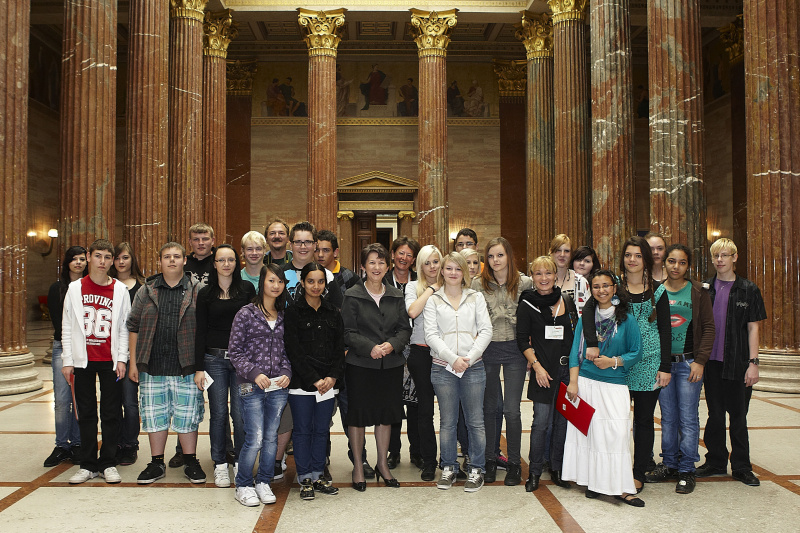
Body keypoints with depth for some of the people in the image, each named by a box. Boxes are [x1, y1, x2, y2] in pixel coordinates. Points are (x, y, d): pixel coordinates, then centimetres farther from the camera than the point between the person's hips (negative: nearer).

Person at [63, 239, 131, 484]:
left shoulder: (120, 290, 3)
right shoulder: (75, 288, 4)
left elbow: (124, 327, 4)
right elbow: (67, 327, 5)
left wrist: (121, 359, -2)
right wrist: (68, 360, 0)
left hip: (111, 361, 0)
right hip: (82, 360, 1)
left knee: (111, 413, 4)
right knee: (86, 414, 7)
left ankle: (108, 464, 15)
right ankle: (88, 465, 17)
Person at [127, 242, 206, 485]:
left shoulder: (197, 292, 2)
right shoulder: (146, 292, 9)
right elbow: (134, 327, 10)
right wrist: (133, 362, 5)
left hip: (186, 368, -2)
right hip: (152, 368, 2)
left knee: (187, 415, 5)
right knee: (154, 415, 10)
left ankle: (190, 462, 20)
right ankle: (157, 463, 24)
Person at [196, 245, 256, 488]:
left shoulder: (247, 289, 5)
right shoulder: (206, 293, 6)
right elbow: (201, 332, 4)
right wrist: (199, 367, -1)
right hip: (214, 358, 0)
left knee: (240, 413, 0)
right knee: (218, 413, 4)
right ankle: (220, 464, 18)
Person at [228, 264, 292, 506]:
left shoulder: (284, 316, 10)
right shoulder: (246, 313, -3)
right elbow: (235, 351, -4)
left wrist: (286, 372, -2)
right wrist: (254, 373, -14)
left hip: (278, 386, 4)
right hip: (252, 386, -4)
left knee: (271, 438, 9)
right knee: (255, 439, -5)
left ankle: (264, 482, 27)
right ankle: (243, 486, 16)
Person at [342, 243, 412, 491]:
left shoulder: (396, 296, 8)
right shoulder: (352, 296, -3)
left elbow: (405, 328, 6)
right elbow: (347, 332, -7)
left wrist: (392, 344, -13)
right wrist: (370, 347, -20)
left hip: (391, 364, 4)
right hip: (360, 365, -3)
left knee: (386, 414, 12)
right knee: (358, 415, 4)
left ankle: (382, 464, 28)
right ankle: (357, 467, 20)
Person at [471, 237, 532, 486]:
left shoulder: (525, 282, 0)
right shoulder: (478, 284, 1)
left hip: (515, 350, -1)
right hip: (487, 350, 1)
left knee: (511, 410, -1)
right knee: (488, 408, 9)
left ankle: (514, 463, 15)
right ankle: (489, 459, 23)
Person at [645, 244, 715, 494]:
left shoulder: (698, 292, 0)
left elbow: (708, 327, 0)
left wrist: (700, 361, -8)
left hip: (688, 363, -2)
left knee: (688, 417, 1)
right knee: (668, 417, 10)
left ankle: (686, 470, 12)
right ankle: (669, 464, 22)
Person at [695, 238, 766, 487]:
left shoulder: (748, 289, 1)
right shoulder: (704, 288, 6)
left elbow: (753, 328, 0)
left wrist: (753, 362, -6)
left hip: (737, 362, -2)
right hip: (712, 361, 2)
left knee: (738, 415, 5)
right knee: (715, 414, 9)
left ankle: (741, 467, 18)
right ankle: (715, 462, 22)